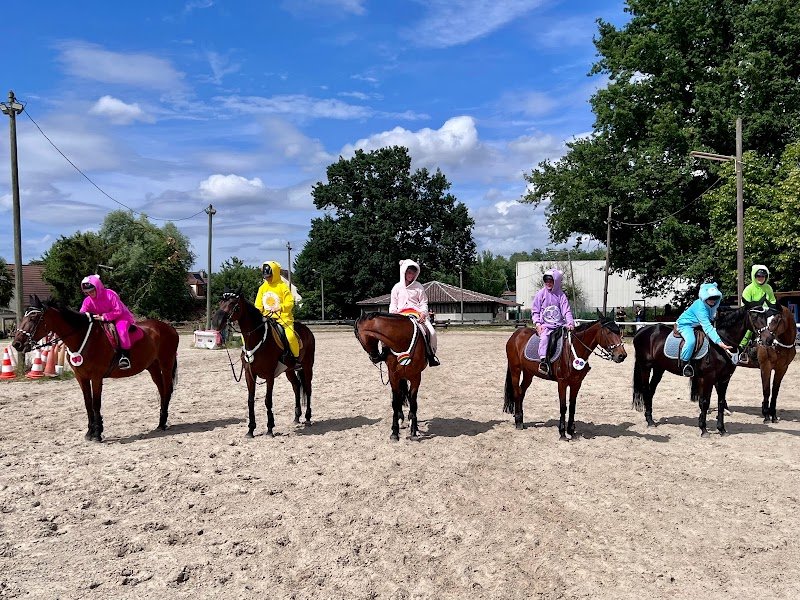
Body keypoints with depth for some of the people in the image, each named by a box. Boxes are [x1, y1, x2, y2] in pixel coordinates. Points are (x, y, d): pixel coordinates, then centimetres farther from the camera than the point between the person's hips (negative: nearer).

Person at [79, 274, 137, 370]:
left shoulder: (110, 294, -19)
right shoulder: (88, 301, -3)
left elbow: (118, 311, -22)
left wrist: (104, 317, -30)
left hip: (120, 317, -7)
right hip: (102, 322, 7)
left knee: (121, 328, -36)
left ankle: (125, 356, -34)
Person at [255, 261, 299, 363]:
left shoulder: (283, 286, -4)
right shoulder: (262, 288, 12)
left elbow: (290, 303, -10)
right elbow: (258, 304, 16)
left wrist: (279, 308, -28)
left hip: (282, 317, -5)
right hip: (266, 317, 5)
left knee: (290, 335, -26)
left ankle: (296, 357, -7)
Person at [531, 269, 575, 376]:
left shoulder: (561, 295, 7)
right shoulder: (541, 294, 4)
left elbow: (566, 310, 1)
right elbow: (534, 311, 7)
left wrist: (570, 323, -16)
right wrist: (537, 324, -7)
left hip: (559, 324, 3)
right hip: (545, 325, -3)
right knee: (544, 336, -31)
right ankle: (543, 360, -39)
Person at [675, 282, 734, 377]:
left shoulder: (714, 304, -8)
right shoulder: (700, 307, -35)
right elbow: (707, 327, -42)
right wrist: (718, 342, -49)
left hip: (698, 325, 10)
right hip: (685, 324, -9)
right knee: (691, 341, -37)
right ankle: (684, 363, -19)